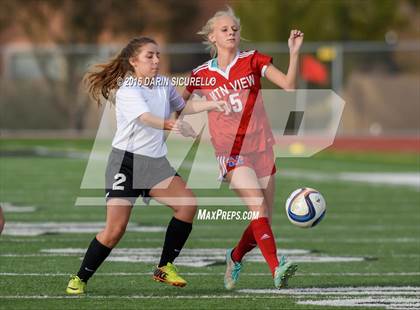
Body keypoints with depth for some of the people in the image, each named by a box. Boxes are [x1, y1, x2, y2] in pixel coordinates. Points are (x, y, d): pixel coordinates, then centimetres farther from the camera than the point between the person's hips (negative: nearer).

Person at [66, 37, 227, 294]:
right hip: (126, 161, -7)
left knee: (188, 205, -13)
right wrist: (173, 125, -53)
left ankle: (165, 267, 0)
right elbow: (145, 117, -35)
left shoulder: (163, 85, 7)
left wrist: (209, 105, 13)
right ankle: (80, 279, 5)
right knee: (115, 229, -13)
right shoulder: (128, 91, -16)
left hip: (156, 162, 7)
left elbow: (181, 107, 27)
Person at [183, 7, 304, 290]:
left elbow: (289, 85, -7)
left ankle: (236, 257, 33)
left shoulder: (252, 60, 3)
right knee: (258, 206, -24)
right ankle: (276, 268, -32)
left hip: (261, 148, 3)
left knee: (263, 221, 4)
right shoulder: (202, 75, 3)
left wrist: (294, 53, -19)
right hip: (231, 152, -3)